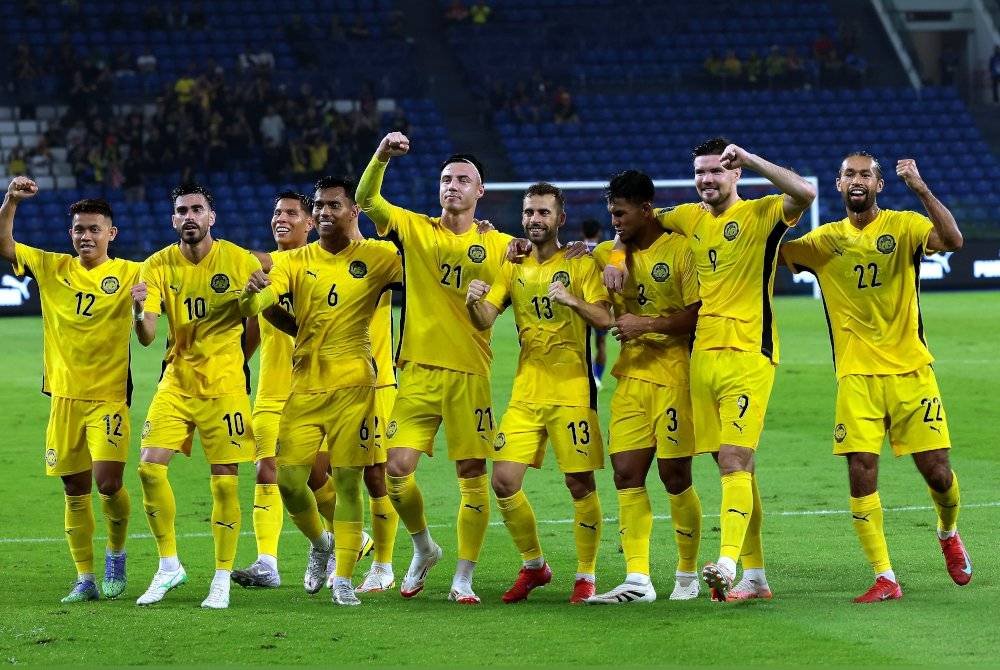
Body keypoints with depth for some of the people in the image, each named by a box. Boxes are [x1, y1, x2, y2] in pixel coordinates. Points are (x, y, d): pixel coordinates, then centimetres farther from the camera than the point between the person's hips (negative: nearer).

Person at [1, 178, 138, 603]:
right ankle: (85, 579, 16)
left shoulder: (128, 274, -2)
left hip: (109, 396, -3)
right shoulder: (52, 268, 5)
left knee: (108, 483, -14)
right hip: (64, 396, 3)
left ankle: (116, 553, 14)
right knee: (75, 491, 7)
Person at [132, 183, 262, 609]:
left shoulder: (241, 262, -7)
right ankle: (168, 566, 5)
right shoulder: (158, 266, -2)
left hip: (224, 384, -2)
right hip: (176, 381, 2)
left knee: (225, 481, -4)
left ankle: (222, 579, 7)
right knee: (150, 466, -10)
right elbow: (146, 337, -9)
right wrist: (140, 311, -30)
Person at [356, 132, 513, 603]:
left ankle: (463, 578, 8)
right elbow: (366, 199, -6)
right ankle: (424, 548, 19)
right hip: (419, 369, 1)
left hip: (470, 373, -1)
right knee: (398, 467, -7)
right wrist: (381, 157, -22)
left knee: (472, 475, -2)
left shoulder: (499, 245, 6)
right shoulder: (414, 229, 6)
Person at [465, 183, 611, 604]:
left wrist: (573, 301, -28)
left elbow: (605, 319, -10)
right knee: (504, 481, -3)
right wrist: (474, 302, -18)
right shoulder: (514, 267, 11)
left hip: (572, 391, -4)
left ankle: (586, 576, 9)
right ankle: (533, 565, 15)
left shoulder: (580, 264, -1)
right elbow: (485, 320, 3)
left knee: (580, 483, -4)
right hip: (525, 392, 4)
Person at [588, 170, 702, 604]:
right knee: (626, 474, -2)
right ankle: (637, 580, -3)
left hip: (674, 371, -6)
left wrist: (648, 324, -16)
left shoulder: (680, 250, -7)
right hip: (631, 375, 6)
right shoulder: (609, 254, 12)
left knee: (674, 474, -2)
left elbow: (698, 314, -11)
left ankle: (688, 574, 13)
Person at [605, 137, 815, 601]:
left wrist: (751, 159, -18)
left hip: (748, 356, -6)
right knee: (734, 464, 9)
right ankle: (755, 576, 14)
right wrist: (614, 258, 12)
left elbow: (804, 193, -21)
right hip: (703, 354, 6)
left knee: (734, 459, -17)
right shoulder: (689, 217, 13)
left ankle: (728, 563, -27)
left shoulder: (760, 214, -3)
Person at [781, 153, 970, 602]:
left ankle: (948, 532, 32)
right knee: (861, 472, -11)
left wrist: (920, 189, -28)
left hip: (910, 371, -2)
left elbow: (952, 240, -18)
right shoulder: (825, 240, 10)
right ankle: (884, 578, -3)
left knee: (937, 472, -2)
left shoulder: (904, 226, 0)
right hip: (856, 376, 2)